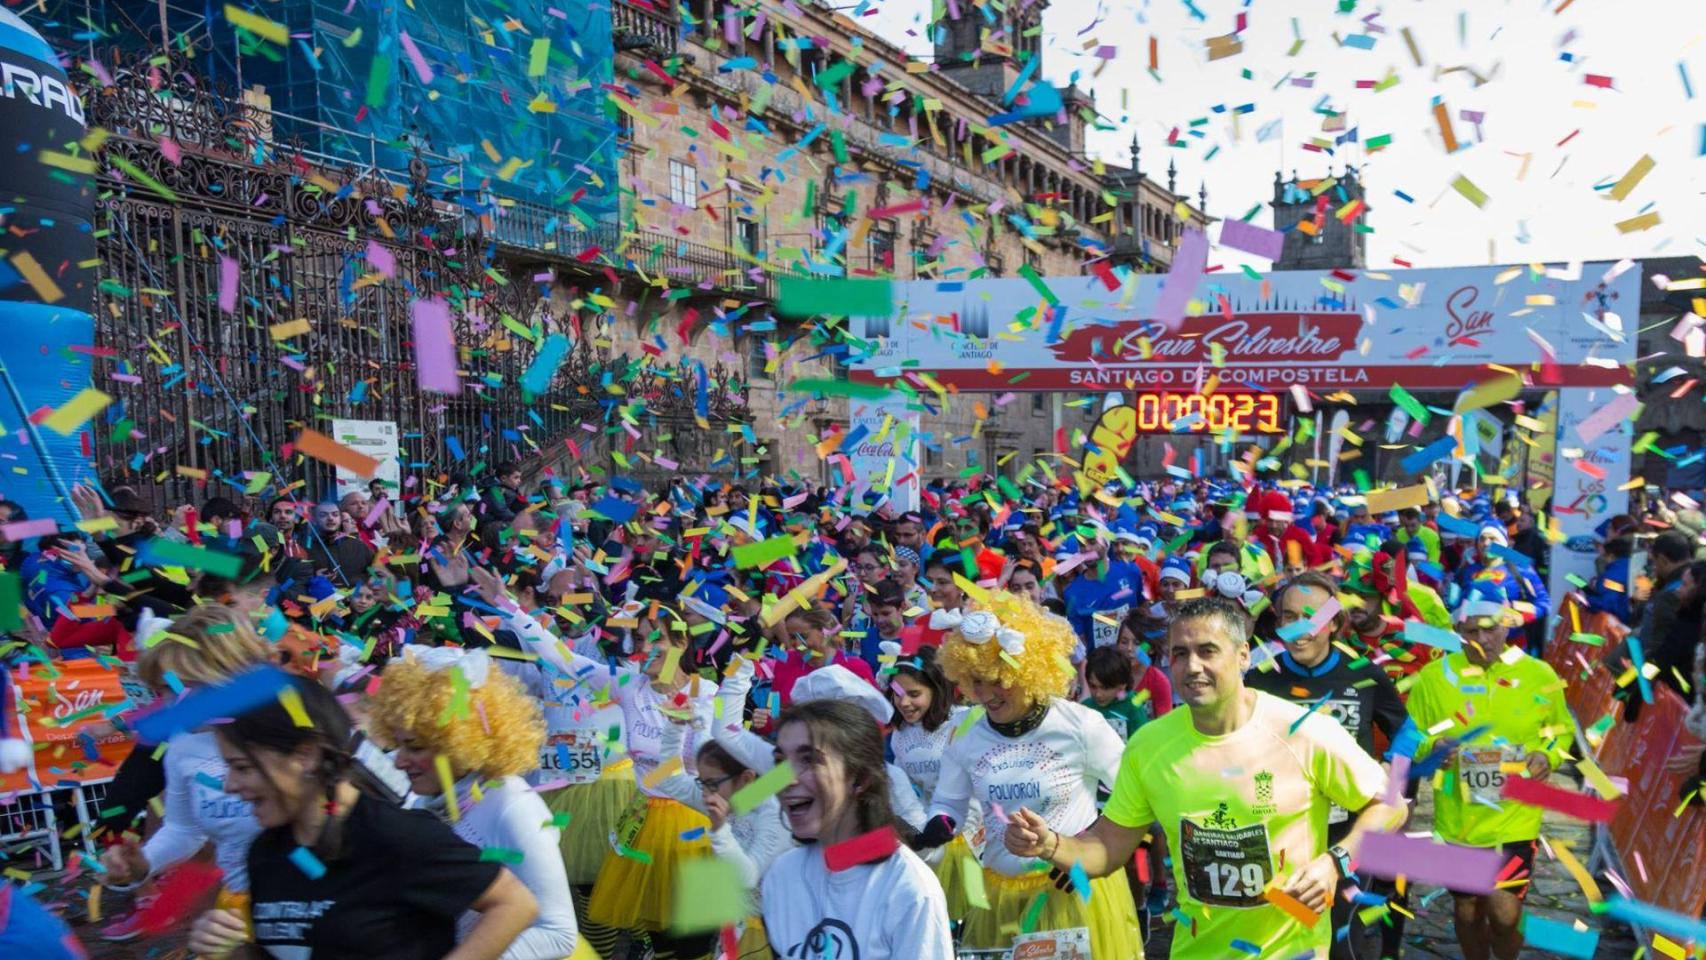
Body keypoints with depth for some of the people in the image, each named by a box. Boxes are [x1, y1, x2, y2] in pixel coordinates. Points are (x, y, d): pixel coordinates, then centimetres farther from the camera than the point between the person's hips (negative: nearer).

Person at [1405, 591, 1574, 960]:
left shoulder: (1540, 674, -3)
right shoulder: (1433, 677, -7)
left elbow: (1562, 731, 11)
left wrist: (1547, 756, -9)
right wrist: (1433, 748, -20)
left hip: (1516, 818, 0)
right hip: (1458, 820, 1)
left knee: (1505, 913, -5)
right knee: (1467, 911, 15)